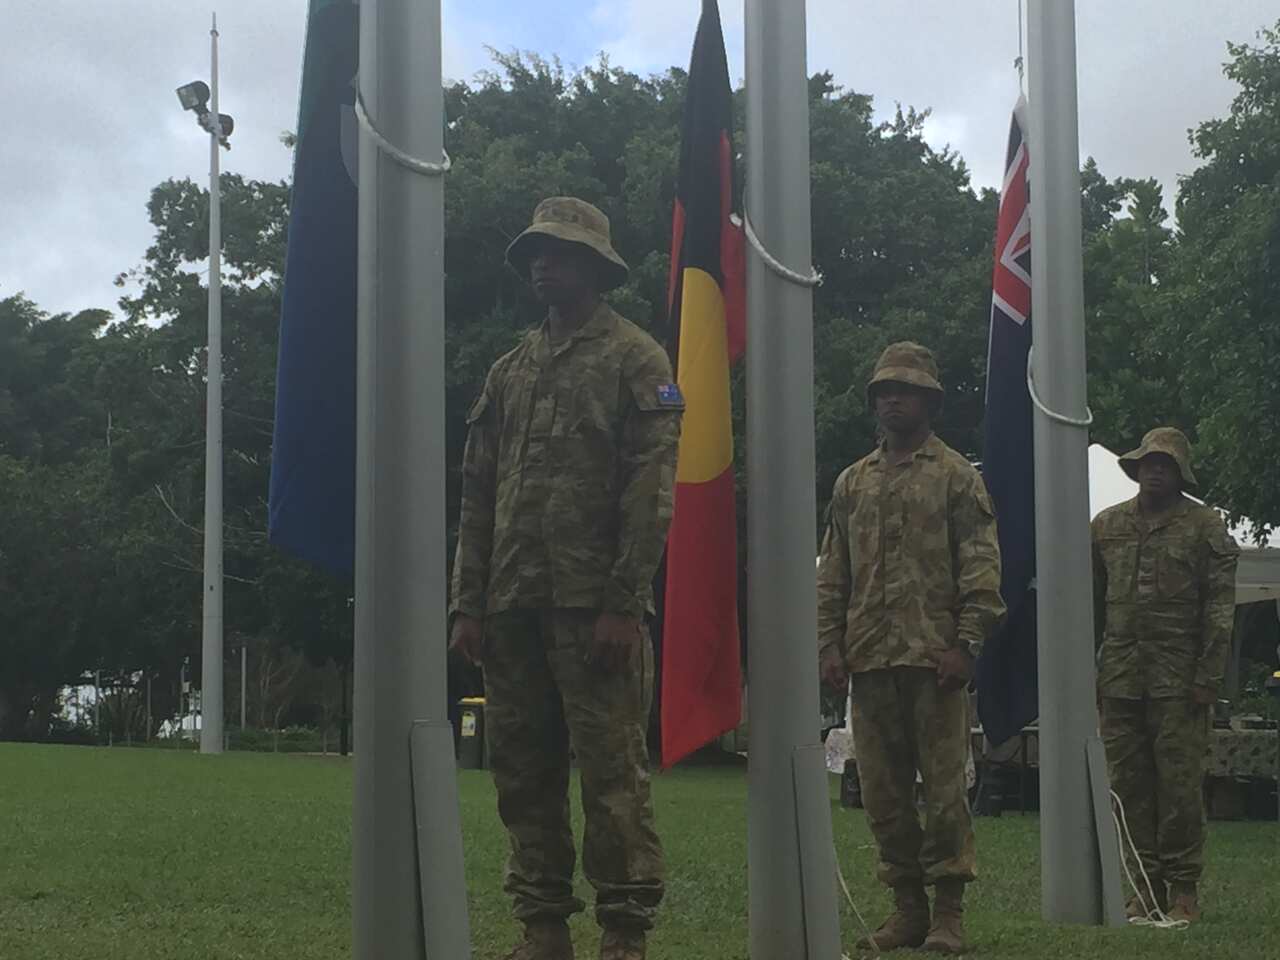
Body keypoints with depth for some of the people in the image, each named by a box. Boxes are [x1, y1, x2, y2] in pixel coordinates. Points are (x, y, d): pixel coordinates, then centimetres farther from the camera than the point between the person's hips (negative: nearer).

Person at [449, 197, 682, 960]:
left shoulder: (635, 359, 1)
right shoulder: (510, 372, 19)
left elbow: (651, 489, -9)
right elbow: (478, 496, 16)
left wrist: (624, 604, -16)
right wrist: (468, 604, 8)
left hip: (594, 606, -6)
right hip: (514, 607, 6)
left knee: (613, 772, -5)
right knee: (523, 773, 7)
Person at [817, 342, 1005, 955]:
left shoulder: (956, 477, 3)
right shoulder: (853, 483, 17)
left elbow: (982, 570, -3)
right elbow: (832, 574, 16)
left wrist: (966, 644, -12)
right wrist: (829, 645, 5)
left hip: (935, 657, -5)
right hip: (869, 659, 5)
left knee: (943, 785, -4)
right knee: (882, 790, 6)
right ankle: (907, 907, 14)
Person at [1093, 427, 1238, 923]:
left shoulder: (1205, 527, 2)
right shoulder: (1106, 525, 14)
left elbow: (1220, 608, -2)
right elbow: (1089, 603, 17)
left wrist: (1208, 677, -9)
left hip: (1178, 680, -4)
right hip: (1119, 678, 4)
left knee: (1179, 782, -4)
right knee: (1129, 783, 5)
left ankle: (1183, 888, 3)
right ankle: (1145, 884, 13)